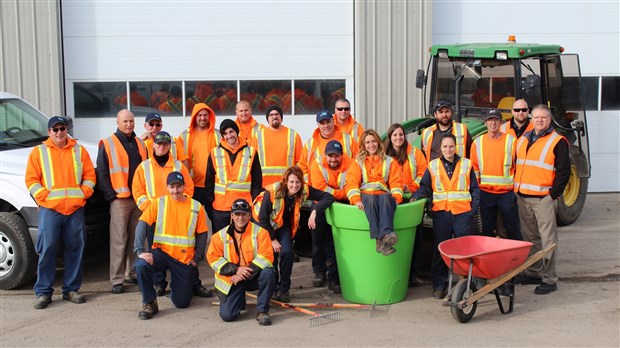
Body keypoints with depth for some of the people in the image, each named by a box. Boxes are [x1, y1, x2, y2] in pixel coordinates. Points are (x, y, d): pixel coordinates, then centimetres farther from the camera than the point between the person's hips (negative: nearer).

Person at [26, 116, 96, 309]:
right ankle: (43, 292, 4)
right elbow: (31, 180, 3)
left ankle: (71, 289, 16)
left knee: (75, 249, 5)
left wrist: (83, 193, -2)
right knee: (47, 250, -4)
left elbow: (90, 175, 12)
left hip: (75, 208, 2)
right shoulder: (38, 152, 8)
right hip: (49, 209, -2)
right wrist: (44, 196, -9)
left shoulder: (79, 150, 13)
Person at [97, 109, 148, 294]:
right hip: (120, 200, -5)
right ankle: (117, 279, 0)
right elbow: (102, 173, -3)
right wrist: (111, 195, -10)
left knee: (136, 238, 9)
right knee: (118, 240, -5)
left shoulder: (140, 144, 16)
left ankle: (132, 274, 19)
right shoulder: (108, 145, 0)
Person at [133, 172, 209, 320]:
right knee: (141, 265, -33)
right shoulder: (159, 203, -3)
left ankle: (181, 287, 40)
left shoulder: (196, 207, -1)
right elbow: (142, 225, -12)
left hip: (185, 258, 0)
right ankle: (149, 303, -10)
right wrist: (140, 250, -25)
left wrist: (197, 258, -4)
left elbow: (202, 234, 4)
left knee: (182, 302, 2)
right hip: (162, 252, 0)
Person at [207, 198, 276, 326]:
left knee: (268, 273, -34)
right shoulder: (221, 235, -1)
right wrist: (236, 269, -16)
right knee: (227, 315, -15)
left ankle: (262, 311, -14)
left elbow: (266, 257, -15)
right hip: (231, 279, 1)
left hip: (254, 277, -1)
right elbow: (213, 258, -3)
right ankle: (240, 300, 23)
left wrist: (246, 273, -22)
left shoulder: (260, 232, -7)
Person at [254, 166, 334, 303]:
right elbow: (263, 217, -22)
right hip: (263, 223, -2)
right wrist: (273, 239, -17)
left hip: (284, 224, 2)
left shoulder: (304, 190, -23)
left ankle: (283, 289, 1)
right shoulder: (272, 192, -31)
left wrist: (314, 211, -35)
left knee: (287, 252, -16)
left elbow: (328, 197, -21)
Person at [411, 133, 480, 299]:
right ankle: (439, 285, 9)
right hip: (441, 212, 0)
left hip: (463, 212, 0)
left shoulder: (466, 164, 8)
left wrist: (474, 208, 0)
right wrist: (416, 196, -12)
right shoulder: (433, 166, 8)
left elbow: (475, 189, 10)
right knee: (440, 249, 1)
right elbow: (425, 187, 8)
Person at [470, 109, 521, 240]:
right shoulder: (478, 142, 5)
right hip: (485, 192, 3)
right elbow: (474, 166, 9)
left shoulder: (510, 140, -2)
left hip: (506, 192, -2)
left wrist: (514, 182, -4)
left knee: (513, 229, 3)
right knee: (487, 229, 12)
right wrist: (477, 185, 4)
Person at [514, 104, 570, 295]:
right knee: (530, 237, 15)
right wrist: (516, 190, 13)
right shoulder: (523, 140, 14)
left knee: (547, 239, -4)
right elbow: (515, 165, 21)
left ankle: (549, 279, 0)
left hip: (544, 198, -7)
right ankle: (533, 272, 26)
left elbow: (564, 170, -7)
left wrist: (554, 193, -13)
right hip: (523, 197, 7)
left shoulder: (557, 142, -4)